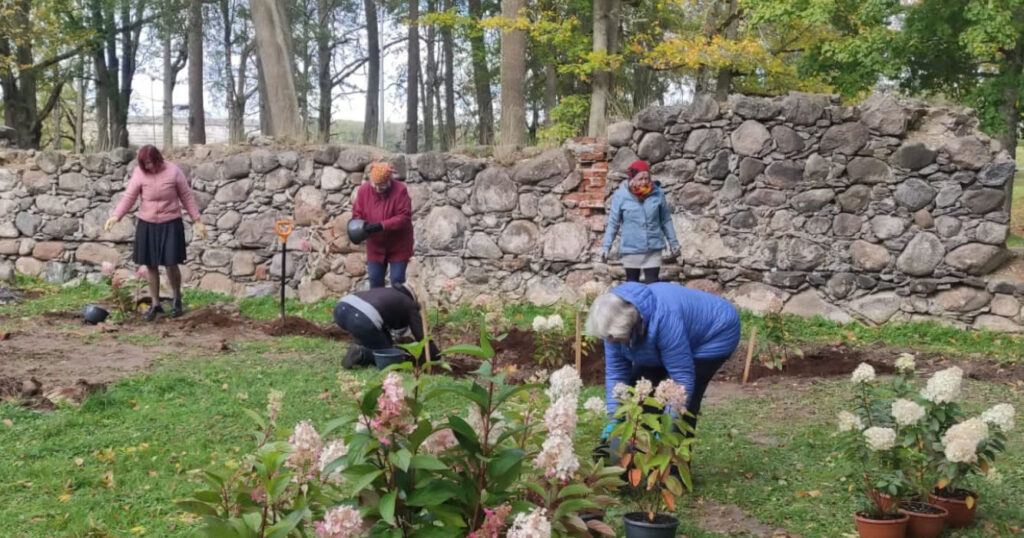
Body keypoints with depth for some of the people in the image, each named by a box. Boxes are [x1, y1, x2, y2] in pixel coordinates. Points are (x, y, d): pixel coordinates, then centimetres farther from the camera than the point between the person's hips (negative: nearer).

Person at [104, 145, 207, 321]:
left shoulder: (173, 171, -10)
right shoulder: (139, 173, -7)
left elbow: (187, 196, -2)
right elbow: (129, 196, -7)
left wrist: (197, 220, -2)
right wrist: (116, 216, -22)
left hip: (171, 224, -2)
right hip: (147, 225, 2)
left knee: (171, 263, -4)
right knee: (150, 265, 7)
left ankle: (177, 299, 19)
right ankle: (155, 303, 20)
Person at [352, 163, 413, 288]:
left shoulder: (400, 190, -18)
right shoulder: (364, 190, -6)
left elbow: (404, 217, -21)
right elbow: (357, 214, 3)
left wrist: (381, 225, -30)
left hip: (398, 246, -4)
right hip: (375, 246, 4)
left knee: (397, 281, -1)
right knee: (375, 281, 8)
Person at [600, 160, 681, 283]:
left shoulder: (657, 193, -4)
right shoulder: (621, 195, -10)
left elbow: (666, 220, 7)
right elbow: (613, 223, -3)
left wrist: (673, 242, 10)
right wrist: (606, 246, -6)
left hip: (653, 249, 1)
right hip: (631, 249, -1)